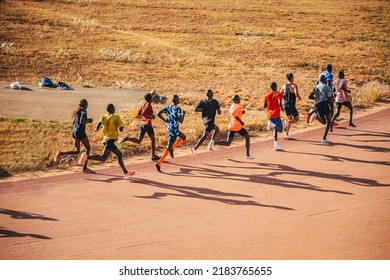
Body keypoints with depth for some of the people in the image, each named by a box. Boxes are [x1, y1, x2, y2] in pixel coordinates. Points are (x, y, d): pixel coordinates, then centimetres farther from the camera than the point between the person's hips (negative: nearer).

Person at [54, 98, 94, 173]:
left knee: (76, 151, 10)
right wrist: (88, 121, -4)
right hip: (80, 132, -7)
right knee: (88, 148, 10)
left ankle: (61, 153, -13)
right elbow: (81, 122, -21)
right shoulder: (83, 111, -9)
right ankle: (84, 168, 7)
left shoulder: (77, 111, 15)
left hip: (74, 131, 7)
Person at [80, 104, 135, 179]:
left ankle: (125, 172, 15)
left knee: (119, 154, 14)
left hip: (106, 138, 8)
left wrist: (96, 128, 9)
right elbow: (121, 129, -4)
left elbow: (99, 123, -8)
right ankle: (87, 157, -28)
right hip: (110, 139, -8)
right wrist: (118, 127, 16)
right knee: (103, 158, -16)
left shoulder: (104, 117, 12)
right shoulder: (116, 117, 0)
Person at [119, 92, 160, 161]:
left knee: (138, 141, 5)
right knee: (153, 139, 13)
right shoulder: (148, 105, -14)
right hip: (148, 124, -7)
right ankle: (153, 156, 17)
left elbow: (139, 113, 18)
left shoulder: (143, 104, 11)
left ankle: (127, 138, -21)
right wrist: (151, 116, -14)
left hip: (142, 124, 7)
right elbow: (143, 114, -26)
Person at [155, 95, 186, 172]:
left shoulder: (168, 107, 6)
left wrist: (165, 120, 5)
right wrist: (184, 114, 0)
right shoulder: (178, 109, -13)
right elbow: (181, 121, -16)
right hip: (174, 129, -8)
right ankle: (159, 164, -14)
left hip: (169, 128, 8)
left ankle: (172, 148, 16)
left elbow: (158, 114, -2)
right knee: (169, 148, -8)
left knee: (183, 137, 29)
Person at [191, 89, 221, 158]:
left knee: (217, 129, 28)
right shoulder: (215, 102, -6)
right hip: (210, 120, -7)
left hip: (204, 119, 7)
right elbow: (219, 112, -4)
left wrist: (203, 110, 13)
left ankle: (212, 142, 12)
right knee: (204, 136, -13)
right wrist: (216, 109, 17)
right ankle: (194, 148, -26)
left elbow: (196, 109, 0)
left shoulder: (202, 102, 6)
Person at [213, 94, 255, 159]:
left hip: (231, 126, 7)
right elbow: (233, 113, -29)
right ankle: (248, 155, 14)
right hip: (237, 126, -7)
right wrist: (241, 121, -22)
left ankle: (214, 143, -20)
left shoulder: (232, 105, 14)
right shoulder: (239, 106, -11)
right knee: (247, 137, 15)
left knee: (227, 143, 4)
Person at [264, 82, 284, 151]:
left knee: (275, 129, 16)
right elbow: (279, 103, -21)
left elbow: (264, 106, 9)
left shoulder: (267, 95, 8)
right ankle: (272, 125, -29)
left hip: (269, 114, 6)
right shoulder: (278, 94, -7)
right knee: (280, 129, 0)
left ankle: (276, 145, 11)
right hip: (276, 114, -6)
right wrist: (281, 107, 0)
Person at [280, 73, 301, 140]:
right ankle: (287, 121, -20)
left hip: (285, 105, 6)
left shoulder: (284, 86, 8)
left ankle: (287, 135, 12)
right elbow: (296, 94, -22)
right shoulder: (294, 85, -9)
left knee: (290, 119, 21)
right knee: (296, 119, 10)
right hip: (291, 105, -6)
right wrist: (299, 97, -1)